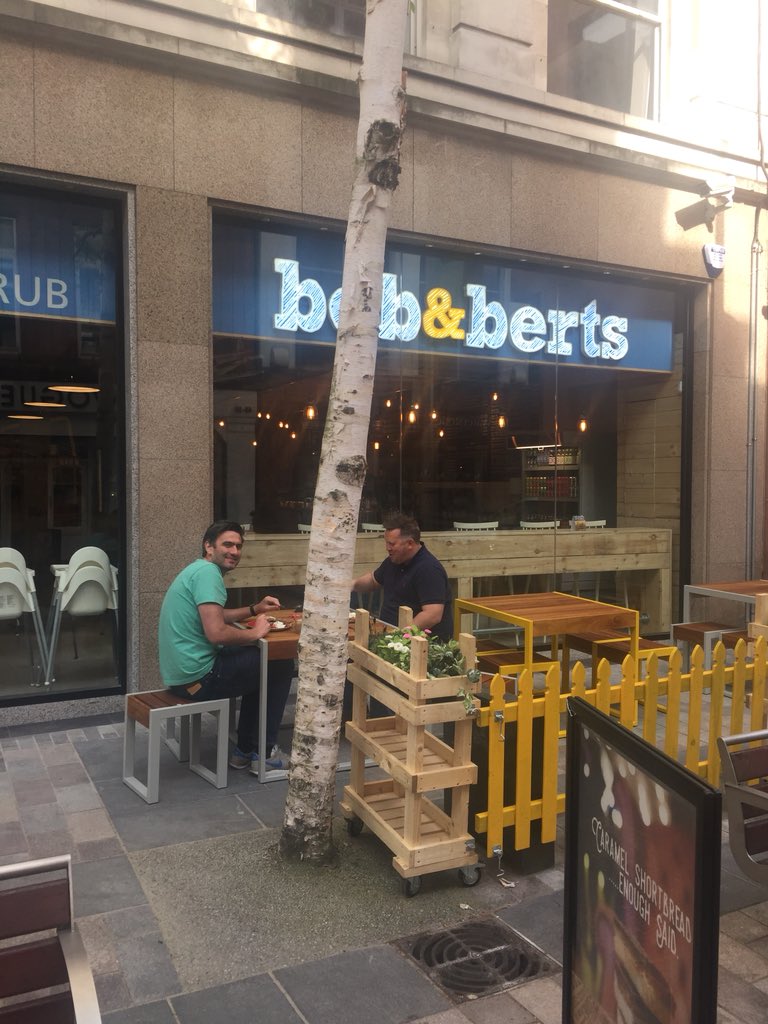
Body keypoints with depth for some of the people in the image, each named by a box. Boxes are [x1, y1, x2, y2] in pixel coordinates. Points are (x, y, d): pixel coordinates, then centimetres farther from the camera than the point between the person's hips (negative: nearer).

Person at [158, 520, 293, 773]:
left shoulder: (197, 570, 13)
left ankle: (245, 750, 27)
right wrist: (255, 632, -12)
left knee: (260, 664, 25)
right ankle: (264, 753, 9)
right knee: (281, 667, 1)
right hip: (197, 677, -10)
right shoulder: (208, 572, -19)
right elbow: (216, 633, -29)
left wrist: (255, 610, 19)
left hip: (178, 673, 10)